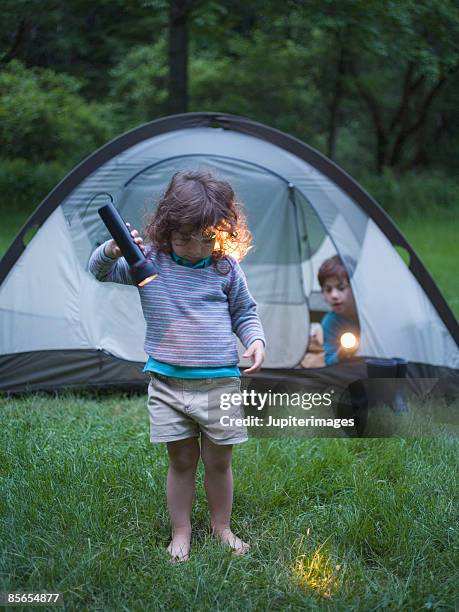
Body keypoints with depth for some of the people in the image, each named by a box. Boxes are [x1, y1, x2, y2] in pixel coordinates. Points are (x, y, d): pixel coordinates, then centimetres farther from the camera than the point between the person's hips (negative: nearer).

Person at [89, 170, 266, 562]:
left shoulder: (226, 268, -1)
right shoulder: (148, 260, -3)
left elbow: (245, 313, 11)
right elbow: (100, 271, -1)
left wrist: (255, 340, -8)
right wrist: (113, 250, -22)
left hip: (220, 382, 0)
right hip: (168, 383, 0)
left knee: (219, 461, 11)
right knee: (182, 460, 9)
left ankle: (222, 527, 30)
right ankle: (181, 533, 25)